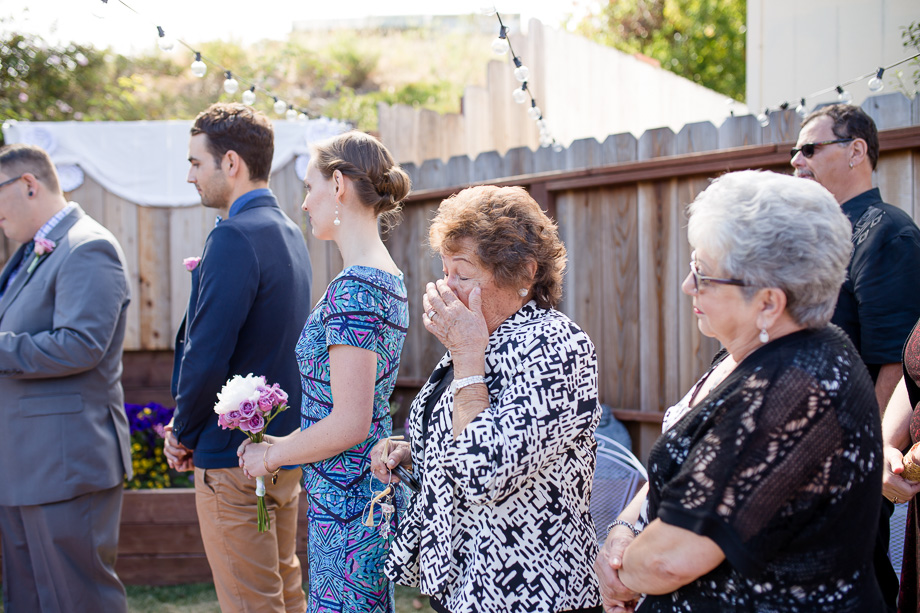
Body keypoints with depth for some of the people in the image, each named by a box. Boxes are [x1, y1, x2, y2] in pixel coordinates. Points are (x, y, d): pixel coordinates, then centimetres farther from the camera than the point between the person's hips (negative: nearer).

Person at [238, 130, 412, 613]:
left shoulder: (353, 288, -19)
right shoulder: (388, 278, 10)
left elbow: (349, 424, -22)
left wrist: (272, 455, -8)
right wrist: (287, 443, 15)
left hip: (346, 500, -9)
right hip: (372, 491, 9)